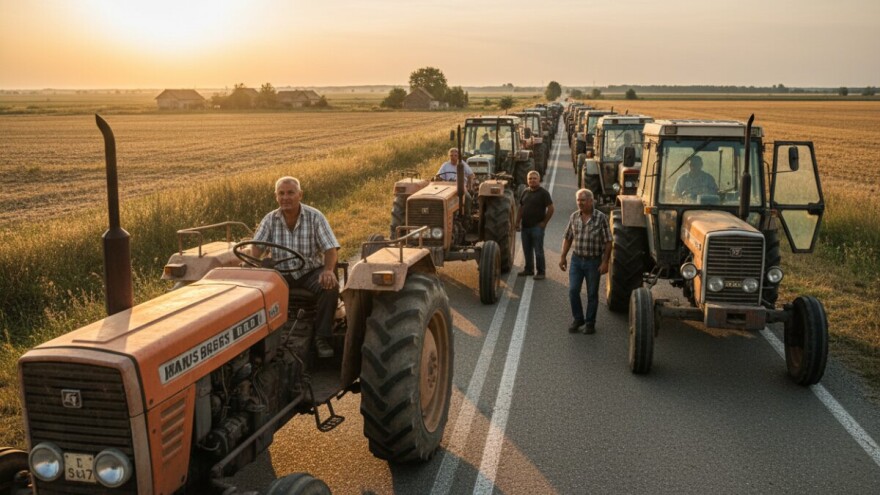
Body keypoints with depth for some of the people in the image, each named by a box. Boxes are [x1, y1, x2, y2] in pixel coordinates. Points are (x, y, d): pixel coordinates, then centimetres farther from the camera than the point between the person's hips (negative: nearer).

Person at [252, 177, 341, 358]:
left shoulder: (315, 217, -8)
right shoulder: (270, 219, -1)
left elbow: (330, 247, -15)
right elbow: (256, 246, -8)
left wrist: (328, 270, -35)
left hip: (311, 270, -2)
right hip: (281, 272, 2)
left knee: (331, 287, -32)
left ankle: (322, 338, -19)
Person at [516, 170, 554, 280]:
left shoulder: (543, 193, -7)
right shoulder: (525, 192, 11)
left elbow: (550, 208, -10)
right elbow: (520, 208, 17)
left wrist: (544, 223, -11)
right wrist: (518, 222, 9)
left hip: (537, 227, -6)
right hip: (525, 226, 6)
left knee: (538, 250, -3)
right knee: (527, 250, 13)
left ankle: (541, 272, 5)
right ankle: (529, 269, 25)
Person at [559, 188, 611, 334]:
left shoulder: (601, 218, -9)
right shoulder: (574, 217, 3)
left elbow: (607, 242, -8)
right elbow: (567, 238, 11)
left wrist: (605, 262, -13)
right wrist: (563, 257, 7)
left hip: (594, 262, -3)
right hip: (576, 260, 3)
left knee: (592, 294, 7)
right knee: (573, 291, 0)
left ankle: (590, 322, 20)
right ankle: (578, 319, 19)